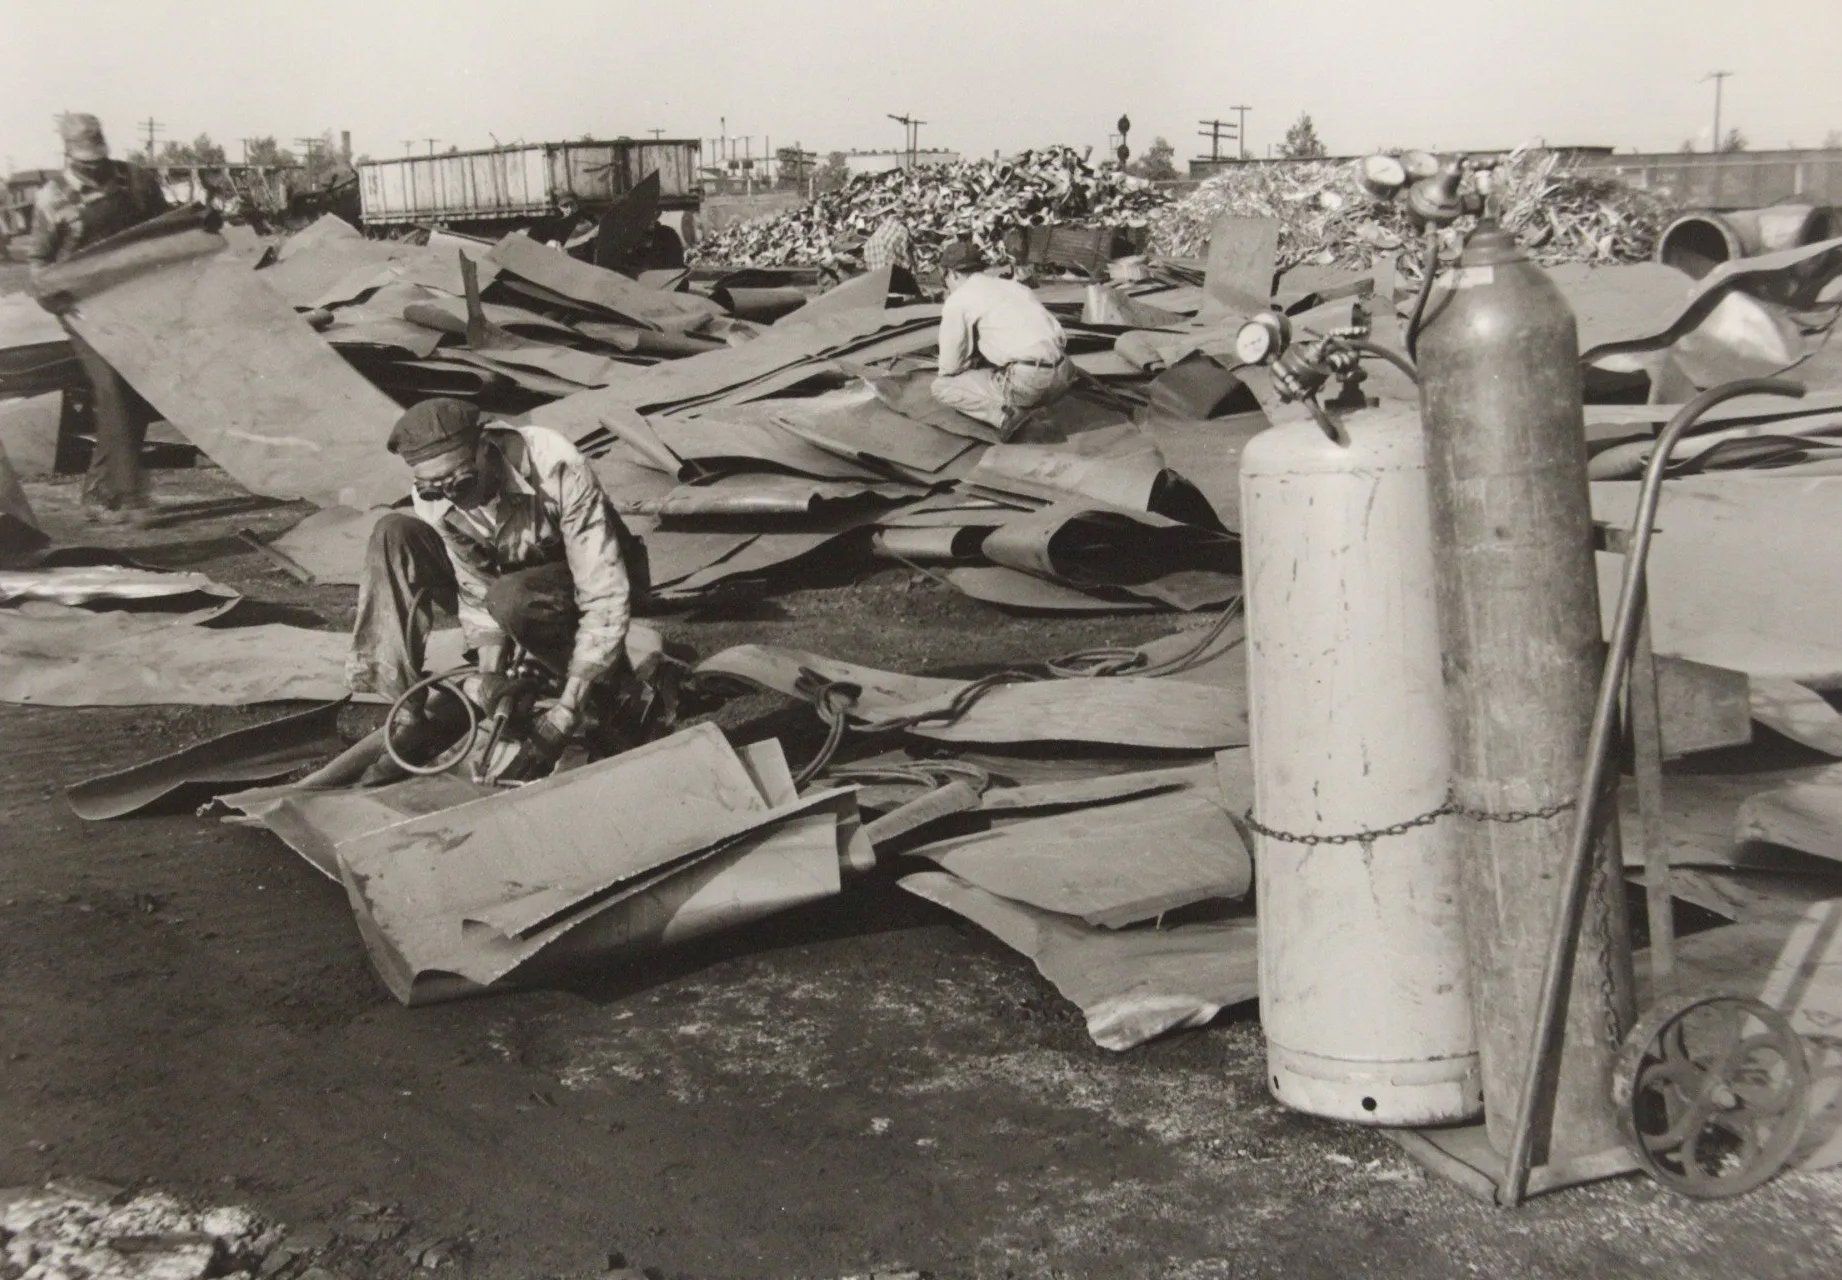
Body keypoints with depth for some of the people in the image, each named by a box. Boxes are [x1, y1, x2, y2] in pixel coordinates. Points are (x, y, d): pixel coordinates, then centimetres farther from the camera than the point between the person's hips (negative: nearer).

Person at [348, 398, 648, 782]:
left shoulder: (557, 469, -34)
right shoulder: (432, 495, -20)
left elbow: (606, 598, -34)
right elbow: (476, 591, -13)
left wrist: (563, 717, -38)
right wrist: (490, 673, -31)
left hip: (581, 583, -5)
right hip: (512, 576, 5)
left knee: (512, 599, -38)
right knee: (393, 534, -18)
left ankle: (605, 684, -10)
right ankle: (412, 714, -18)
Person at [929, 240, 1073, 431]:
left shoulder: (957, 300, 4)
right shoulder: (1011, 285, 25)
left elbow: (950, 367, 5)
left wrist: (972, 363, 26)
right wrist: (980, 361, 34)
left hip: (1025, 381, -7)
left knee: (942, 387, 8)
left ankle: (1008, 415, -9)